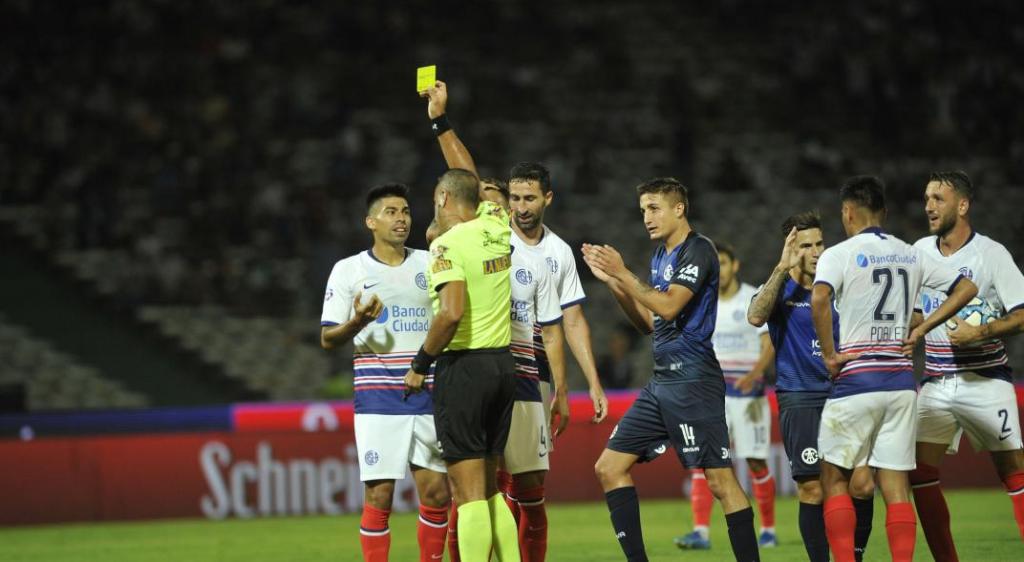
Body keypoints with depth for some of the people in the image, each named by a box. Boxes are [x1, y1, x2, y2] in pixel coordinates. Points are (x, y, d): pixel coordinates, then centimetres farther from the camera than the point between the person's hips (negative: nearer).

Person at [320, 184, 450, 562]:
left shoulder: (429, 264, 10)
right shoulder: (348, 270, 3)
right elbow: (328, 339, 2)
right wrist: (357, 323, -18)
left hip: (428, 398, 3)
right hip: (378, 399, -3)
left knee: (436, 492, 2)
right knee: (379, 496, -6)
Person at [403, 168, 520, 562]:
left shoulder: (447, 245, -12)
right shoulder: (496, 227, 8)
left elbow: (452, 313, -24)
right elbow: (477, 191, 31)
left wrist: (420, 364, -13)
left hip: (463, 367, -7)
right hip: (503, 364, 7)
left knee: (469, 493, -8)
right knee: (489, 490, 13)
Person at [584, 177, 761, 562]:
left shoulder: (698, 250, -9)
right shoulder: (661, 255, 18)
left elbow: (668, 307, -20)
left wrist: (623, 274, -14)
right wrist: (611, 281, 12)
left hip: (692, 381, -10)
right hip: (662, 382, 10)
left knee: (719, 479, -11)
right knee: (609, 467, 5)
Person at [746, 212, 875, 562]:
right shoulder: (780, 289, 2)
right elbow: (756, 316, -21)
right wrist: (783, 269, -22)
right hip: (799, 399, -3)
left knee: (863, 485, -7)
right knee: (812, 490, -7)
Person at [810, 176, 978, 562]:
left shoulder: (839, 254, -6)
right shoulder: (911, 255, 11)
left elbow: (819, 297, -25)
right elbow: (966, 288, 15)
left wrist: (829, 355, -15)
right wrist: (920, 330, 12)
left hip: (856, 380, -5)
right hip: (902, 379, 5)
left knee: (834, 478, 6)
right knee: (896, 485, 5)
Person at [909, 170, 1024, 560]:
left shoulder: (991, 253, -8)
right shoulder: (920, 251, 8)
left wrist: (980, 333, -22)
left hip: (985, 379, -5)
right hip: (936, 382, 5)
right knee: (920, 472, -5)